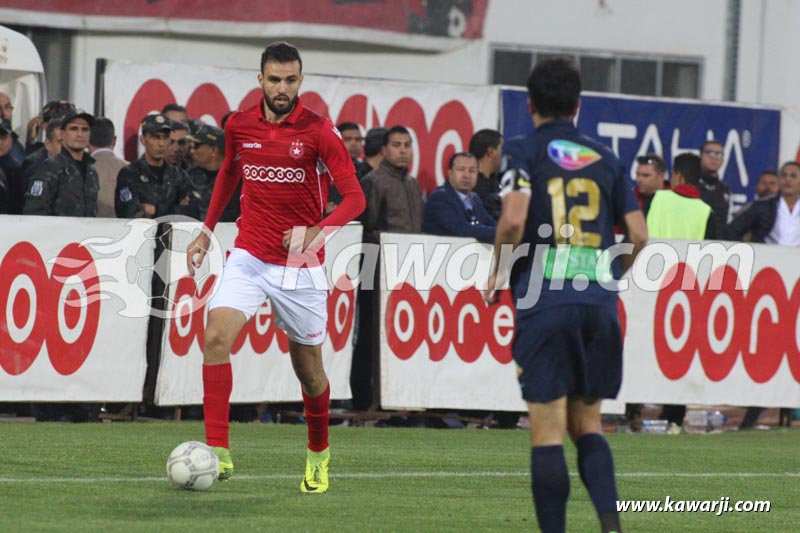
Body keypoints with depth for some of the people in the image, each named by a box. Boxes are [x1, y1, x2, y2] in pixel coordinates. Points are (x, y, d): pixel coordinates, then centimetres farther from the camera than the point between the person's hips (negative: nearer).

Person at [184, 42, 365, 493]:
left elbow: (354, 196, -13)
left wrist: (316, 233, -29)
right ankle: (219, 453, -21)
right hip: (249, 257, 2)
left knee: (308, 368, 7)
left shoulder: (319, 131, -9)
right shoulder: (239, 125, 3)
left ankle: (319, 455, 33)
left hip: (300, 263, -2)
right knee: (216, 337, -20)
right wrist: (208, 231, 21)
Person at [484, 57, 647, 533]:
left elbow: (513, 219, -14)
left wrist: (500, 274, 3)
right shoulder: (606, 159, 12)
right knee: (587, 423, 13)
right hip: (599, 305, 4)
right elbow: (639, 234, 8)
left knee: (548, 431, -1)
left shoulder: (525, 151, 1)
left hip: (544, 302, -4)